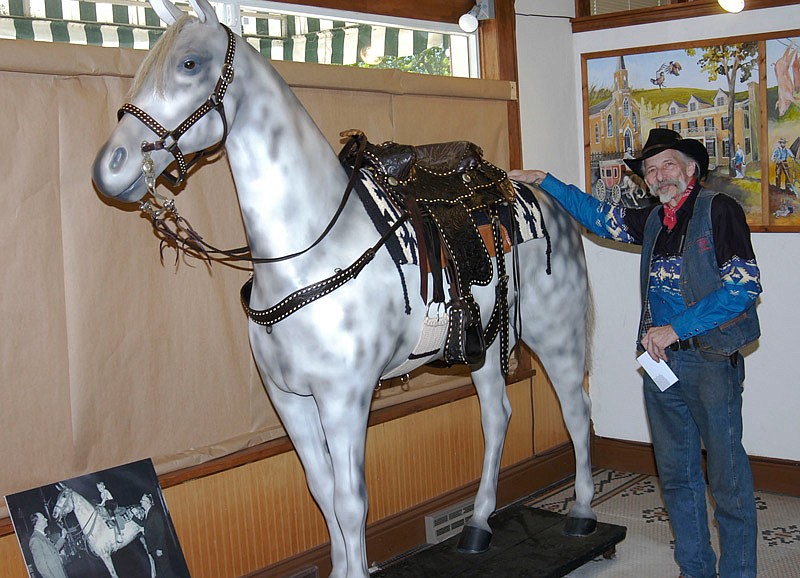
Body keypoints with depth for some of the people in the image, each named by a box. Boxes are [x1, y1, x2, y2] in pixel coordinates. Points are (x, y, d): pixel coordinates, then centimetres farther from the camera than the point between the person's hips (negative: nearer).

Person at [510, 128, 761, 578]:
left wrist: (675, 328, -15)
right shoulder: (653, 220, 13)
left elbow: (745, 285, -15)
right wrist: (544, 181, 26)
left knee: (727, 473, 0)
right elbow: (600, 217, 28)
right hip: (662, 359, 7)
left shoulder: (718, 209, -7)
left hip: (713, 359, -7)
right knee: (677, 472, 13)